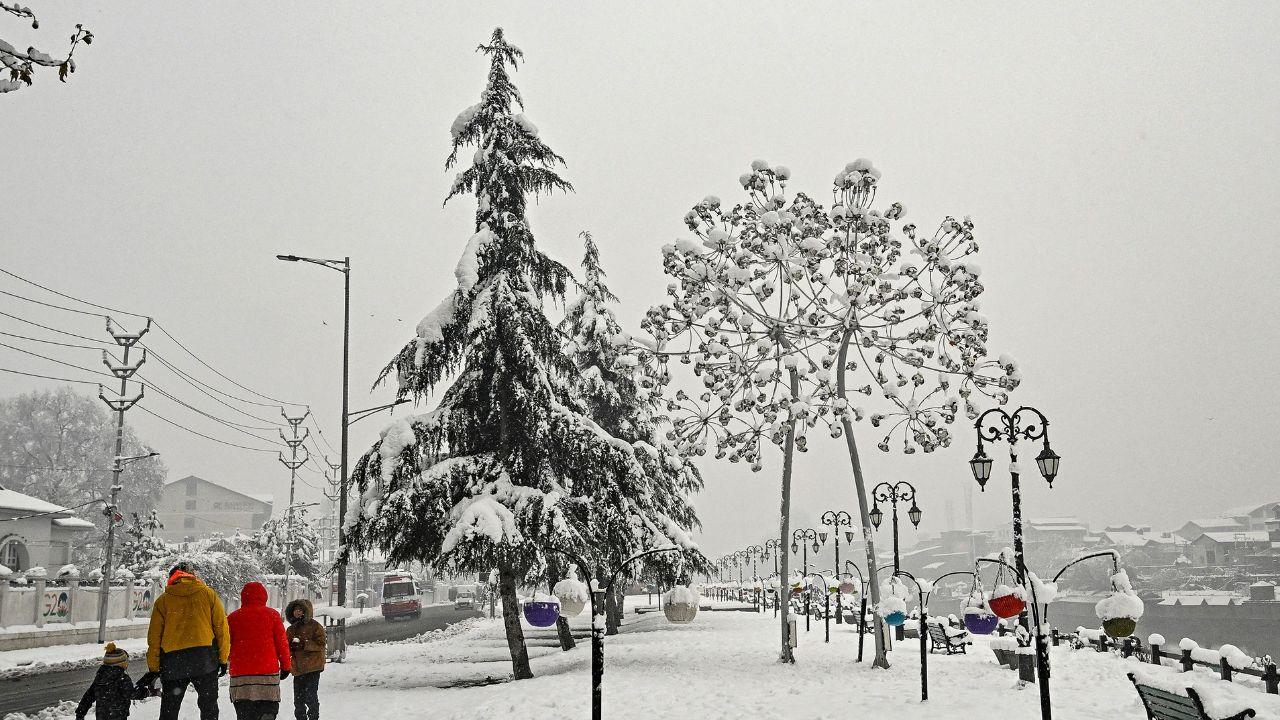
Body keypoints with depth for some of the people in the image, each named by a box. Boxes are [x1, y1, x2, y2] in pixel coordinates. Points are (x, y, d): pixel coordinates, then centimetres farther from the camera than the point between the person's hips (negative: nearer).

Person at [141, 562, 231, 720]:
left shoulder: (162, 600, 7)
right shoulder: (208, 593, 5)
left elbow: (154, 636, 7)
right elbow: (221, 628, 3)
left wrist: (153, 668, 11)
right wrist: (222, 659, 8)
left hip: (173, 660, 1)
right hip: (205, 658, -1)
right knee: (209, 706, 7)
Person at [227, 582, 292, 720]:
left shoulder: (232, 618, 7)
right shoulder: (272, 615, 2)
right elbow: (282, 643, 3)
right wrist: (285, 666, 12)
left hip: (239, 674, 2)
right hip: (268, 672, -2)